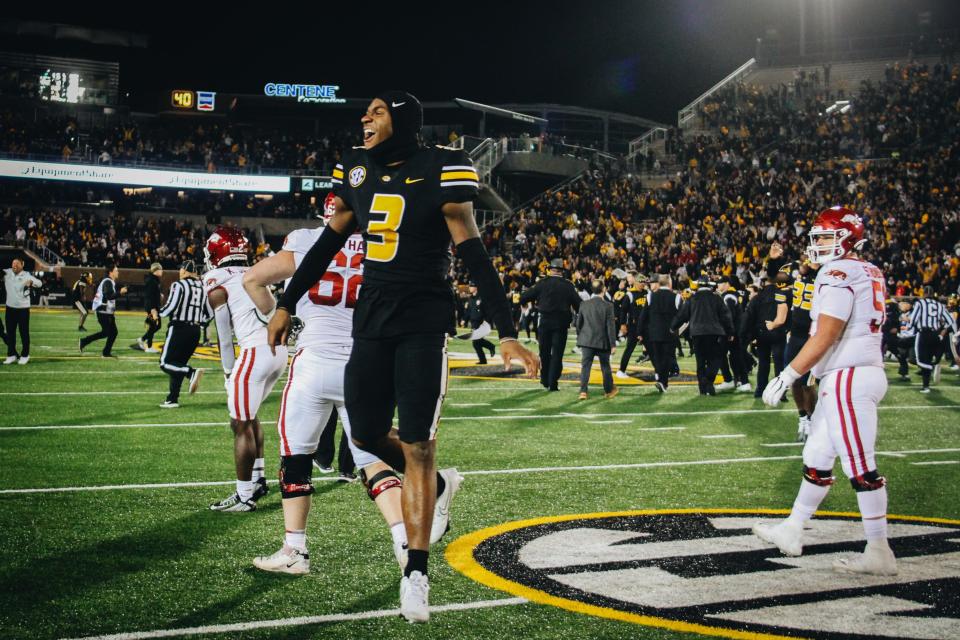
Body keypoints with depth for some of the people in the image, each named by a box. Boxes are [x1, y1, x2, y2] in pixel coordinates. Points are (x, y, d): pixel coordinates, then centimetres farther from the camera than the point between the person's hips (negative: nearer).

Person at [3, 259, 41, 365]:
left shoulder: (26, 275, -9)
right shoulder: (7, 273, 1)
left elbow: (39, 283, -18)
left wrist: (31, 282, -39)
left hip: (23, 308, -4)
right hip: (10, 307, 4)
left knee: (24, 332, 3)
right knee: (10, 332, 9)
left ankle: (25, 355, 13)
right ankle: (11, 354, 19)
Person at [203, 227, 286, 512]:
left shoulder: (217, 285, 0)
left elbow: (224, 337, 3)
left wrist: (228, 372, 16)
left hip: (256, 350, -8)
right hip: (280, 347, 8)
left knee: (241, 425, 1)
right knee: (249, 415, 25)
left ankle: (245, 496, 5)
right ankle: (257, 478, 30)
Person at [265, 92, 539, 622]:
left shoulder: (439, 171, -9)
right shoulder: (357, 170, 7)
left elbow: (474, 257, -9)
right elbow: (328, 244, 17)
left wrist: (507, 334, -12)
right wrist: (286, 305, 21)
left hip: (424, 324, -6)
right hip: (370, 320, 6)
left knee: (418, 447, -5)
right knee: (367, 435, 8)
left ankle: (416, 573, 6)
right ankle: (438, 485, 37)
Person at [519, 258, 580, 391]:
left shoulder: (543, 283, -3)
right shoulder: (568, 286, -2)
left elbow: (525, 297, -3)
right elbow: (579, 304, -3)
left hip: (545, 321, 1)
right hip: (561, 323, 0)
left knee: (545, 352, 16)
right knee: (557, 353, 2)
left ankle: (545, 379, 24)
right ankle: (552, 383, -3)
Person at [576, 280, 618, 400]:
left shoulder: (584, 304, 0)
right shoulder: (608, 306, -10)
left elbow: (578, 323, 7)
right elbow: (611, 326, -11)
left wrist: (580, 337, 21)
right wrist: (613, 344, -7)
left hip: (586, 340, 2)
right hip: (603, 341, -2)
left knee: (585, 366, 1)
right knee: (605, 366, 12)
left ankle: (583, 391, -9)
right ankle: (609, 390, 24)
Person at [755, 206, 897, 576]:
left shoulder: (839, 273, -13)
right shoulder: (869, 274, 16)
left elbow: (825, 337, -18)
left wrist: (787, 377, -15)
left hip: (849, 378, -10)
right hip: (857, 374, 10)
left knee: (861, 466, -6)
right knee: (817, 459, 16)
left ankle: (879, 553, -1)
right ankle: (791, 532, 25)